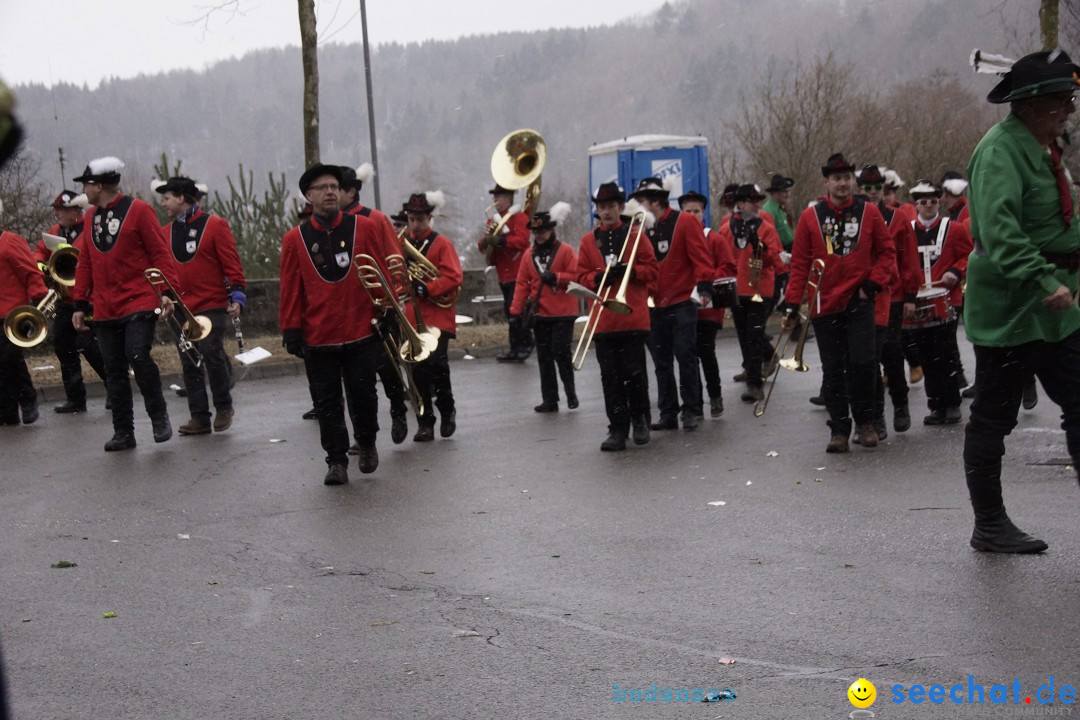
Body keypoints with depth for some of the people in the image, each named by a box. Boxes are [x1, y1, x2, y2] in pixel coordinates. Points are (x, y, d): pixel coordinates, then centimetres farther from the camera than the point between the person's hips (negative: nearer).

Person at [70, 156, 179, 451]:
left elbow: (160, 252, -7)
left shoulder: (138, 210, -5)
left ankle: (159, 416, -1)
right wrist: (80, 303, 15)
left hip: (139, 303, -6)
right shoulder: (90, 218, 13)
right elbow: (85, 263, 17)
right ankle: (123, 432, 13)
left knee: (138, 356, -20)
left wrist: (168, 290, -16)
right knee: (114, 371, 6)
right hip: (105, 309, 6)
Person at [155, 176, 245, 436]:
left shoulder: (214, 225, -3)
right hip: (181, 309, 5)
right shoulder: (166, 232, 10)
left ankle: (224, 407, 8)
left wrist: (237, 297, -13)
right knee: (189, 364, 4)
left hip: (212, 306, -5)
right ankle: (199, 418, 10)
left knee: (212, 353, -13)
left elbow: (231, 263, -5)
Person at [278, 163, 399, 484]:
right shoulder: (294, 239, 2)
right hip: (318, 337, 1)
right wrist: (292, 331, 0)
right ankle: (336, 461, 14)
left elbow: (385, 270, 4)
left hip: (362, 333, 0)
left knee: (363, 393, 6)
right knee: (327, 402, 5)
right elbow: (290, 289, 2)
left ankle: (367, 444, 30)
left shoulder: (365, 228, 1)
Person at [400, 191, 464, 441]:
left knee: (436, 364, -14)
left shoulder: (442, 243, -3)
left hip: (438, 317, -4)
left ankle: (447, 409, 10)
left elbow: (454, 277, -11)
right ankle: (425, 423, 11)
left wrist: (427, 288, -22)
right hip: (412, 318, 4)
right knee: (418, 371, 4)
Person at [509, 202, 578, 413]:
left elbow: (576, 276, -8)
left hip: (563, 314, -4)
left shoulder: (565, 251, -3)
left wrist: (556, 277, -21)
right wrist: (516, 311, 3)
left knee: (560, 352, -9)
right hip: (539, 314, 4)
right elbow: (522, 284, 8)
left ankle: (571, 393, 12)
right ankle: (549, 400, 11)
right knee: (544, 357, 5)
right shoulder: (529, 255, 9)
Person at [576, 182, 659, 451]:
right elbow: (581, 275, 8)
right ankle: (618, 429, 5)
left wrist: (627, 270, -14)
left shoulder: (636, 234, 4)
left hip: (633, 316, -2)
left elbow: (652, 269, 2)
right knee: (610, 376, 1)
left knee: (634, 371, 1)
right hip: (602, 318, 2)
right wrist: (599, 277, -12)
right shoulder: (588, 240, 9)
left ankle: (640, 419, 22)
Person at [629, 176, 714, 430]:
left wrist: (704, 287, -17)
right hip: (654, 306, 5)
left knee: (685, 356, -5)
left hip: (682, 302, -5)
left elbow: (700, 257, -8)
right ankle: (668, 413, 12)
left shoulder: (685, 222, -3)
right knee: (661, 362, 7)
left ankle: (691, 411, 4)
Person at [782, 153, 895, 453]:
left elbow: (887, 251, 7)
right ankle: (839, 429, 15)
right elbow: (799, 263, 1)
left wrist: (873, 284, -6)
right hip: (825, 304, 1)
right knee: (833, 370, 5)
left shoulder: (868, 212, 1)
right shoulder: (810, 216, -1)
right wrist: (792, 304, -2)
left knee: (862, 361, -9)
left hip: (859, 302, 0)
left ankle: (864, 422, 11)